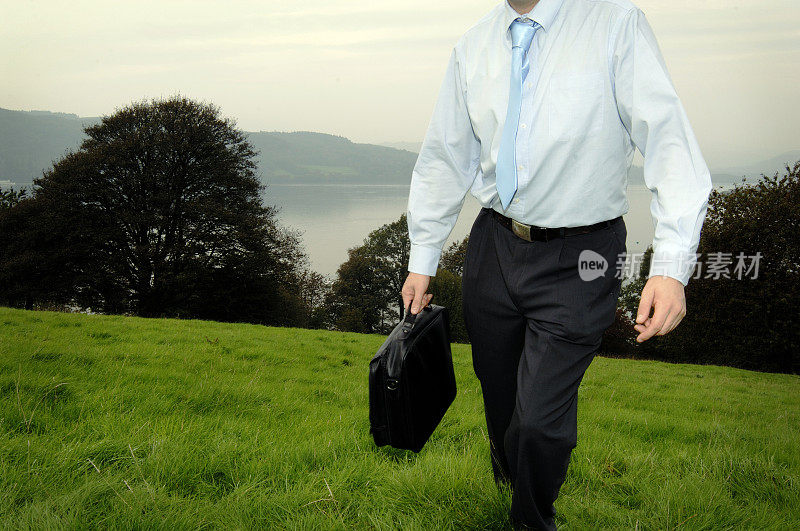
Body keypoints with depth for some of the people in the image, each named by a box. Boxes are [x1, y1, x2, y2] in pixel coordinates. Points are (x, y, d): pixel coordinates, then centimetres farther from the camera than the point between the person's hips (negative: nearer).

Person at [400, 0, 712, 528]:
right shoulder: (473, 47, 4)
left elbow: (668, 138, -17)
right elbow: (444, 159, 12)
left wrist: (671, 265, -27)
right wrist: (422, 261, 12)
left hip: (579, 259, -4)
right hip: (494, 246, 4)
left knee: (540, 420, -8)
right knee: (498, 397, 14)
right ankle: (508, 480, 46)